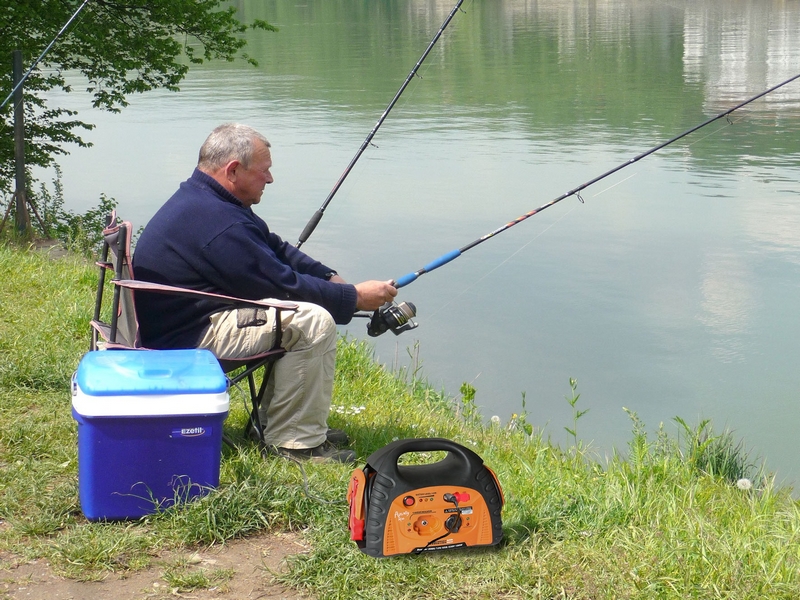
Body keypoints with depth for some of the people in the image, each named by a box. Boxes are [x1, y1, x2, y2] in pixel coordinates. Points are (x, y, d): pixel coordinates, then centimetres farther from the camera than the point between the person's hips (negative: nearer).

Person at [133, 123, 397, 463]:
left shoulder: (201, 198, 9)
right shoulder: (217, 223, -25)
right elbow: (285, 287, -21)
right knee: (313, 321, -21)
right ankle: (296, 442, -13)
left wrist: (331, 279, 5)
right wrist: (354, 298, -10)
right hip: (183, 339, -12)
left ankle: (274, 420, 18)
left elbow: (276, 250, 15)